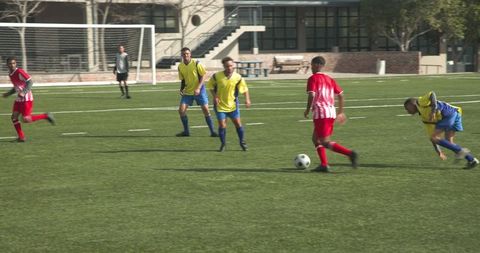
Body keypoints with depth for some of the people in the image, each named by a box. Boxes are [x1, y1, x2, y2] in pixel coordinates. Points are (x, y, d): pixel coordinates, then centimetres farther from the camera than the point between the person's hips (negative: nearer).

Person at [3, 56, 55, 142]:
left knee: (26, 119, -12)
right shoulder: (10, 74, 11)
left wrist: (23, 92, -29)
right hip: (18, 99, 8)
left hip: (26, 99, -8)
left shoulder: (20, 72, -16)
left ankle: (46, 116, 4)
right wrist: (8, 93, 14)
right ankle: (21, 137, 7)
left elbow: (30, 82, -20)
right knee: (14, 117, -2)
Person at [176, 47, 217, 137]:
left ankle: (212, 131, 1)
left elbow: (203, 76, -10)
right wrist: (181, 89, -2)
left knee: (206, 110, -9)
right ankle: (186, 131, 11)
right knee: (181, 110, -5)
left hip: (199, 90, -4)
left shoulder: (196, 63, -11)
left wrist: (198, 88, -19)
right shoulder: (180, 67, 3)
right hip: (187, 92, 4)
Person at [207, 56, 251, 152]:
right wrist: (215, 96, -9)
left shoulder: (238, 77, -10)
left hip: (232, 105, 1)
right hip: (220, 105, -1)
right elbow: (210, 86, 3)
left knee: (238, 123, 2)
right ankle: (223, 144, 15)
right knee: (222, 125, -4)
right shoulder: (217, 76, -13)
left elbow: (244, 89, 0)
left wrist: (247, 99, -13)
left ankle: (242, 142, 21)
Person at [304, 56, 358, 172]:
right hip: (331, 113, 8)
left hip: (320, 113, -8)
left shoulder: (313, 78, -4)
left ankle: (350, 153, -23)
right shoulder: (329, 79, 17)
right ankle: (324, 165, 9)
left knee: (325, 142, -7)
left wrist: (307, 110, -3)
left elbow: (311, 96, -16)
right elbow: (341, 95, 14)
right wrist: (341, 112, 20)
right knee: (315, 138, 19)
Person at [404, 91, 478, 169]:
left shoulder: (421, 102, 3)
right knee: (448, 142, 11)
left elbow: (432, 94, -17)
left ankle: (460, 151, -9)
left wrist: (433, 111, -24)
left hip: (450, 114, -10)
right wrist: (438, 150, 25)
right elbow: (432, 134, 27)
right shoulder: (424, 117, 26)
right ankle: (471, 160, 11)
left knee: (434, 138, -7)